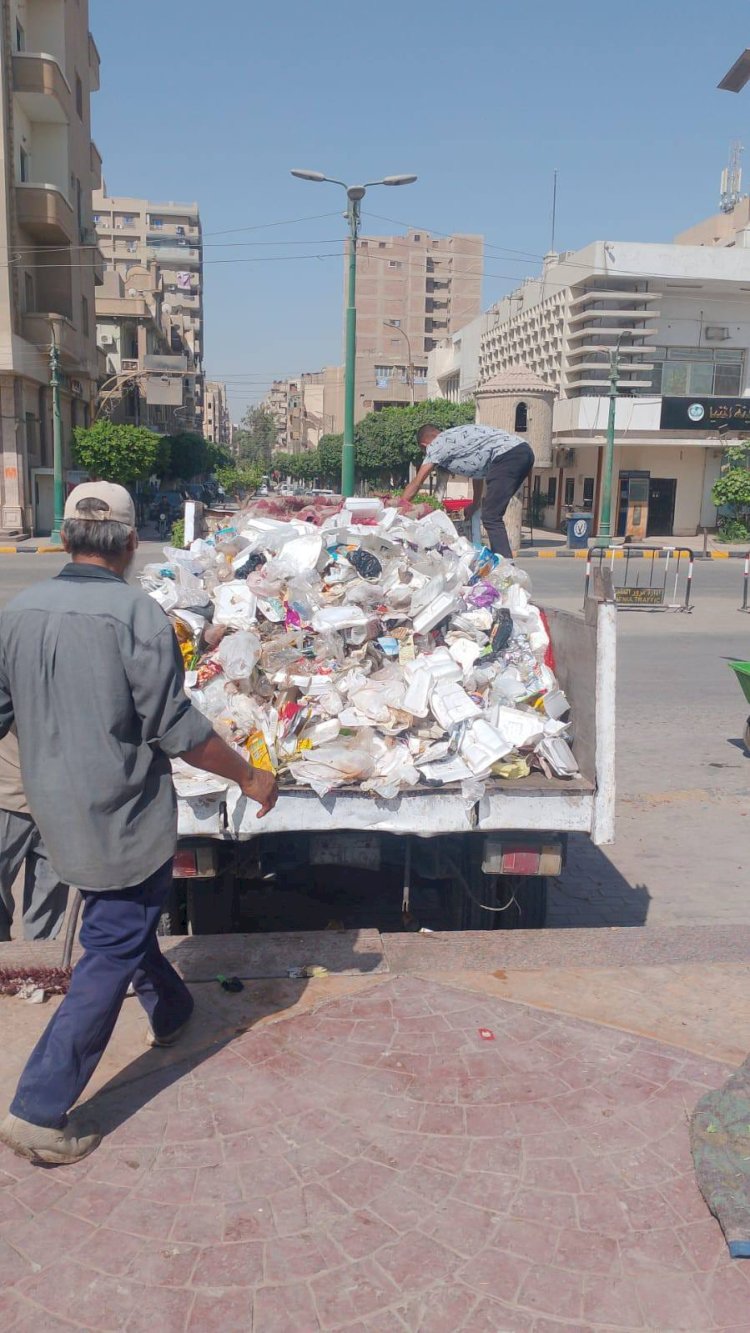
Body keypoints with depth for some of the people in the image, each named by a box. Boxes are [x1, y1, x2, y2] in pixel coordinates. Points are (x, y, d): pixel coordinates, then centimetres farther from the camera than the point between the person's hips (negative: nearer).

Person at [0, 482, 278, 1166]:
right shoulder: (136, 613, -20)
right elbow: (176, 728, -18)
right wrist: (249, 777, -6)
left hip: (57, 812, 7)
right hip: (123, 818, -7)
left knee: (120, 919, 28)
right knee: (111, 955, 5)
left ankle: (169, 1010, 51)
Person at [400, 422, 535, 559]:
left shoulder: (435, 445, 6)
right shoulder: (455, 436, 30)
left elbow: (417, 482, 6)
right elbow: (478, 470, 38)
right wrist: (475, 505, 48)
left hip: (507, 456, -9)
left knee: (491, 518, -9)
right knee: (493, 515, 16)